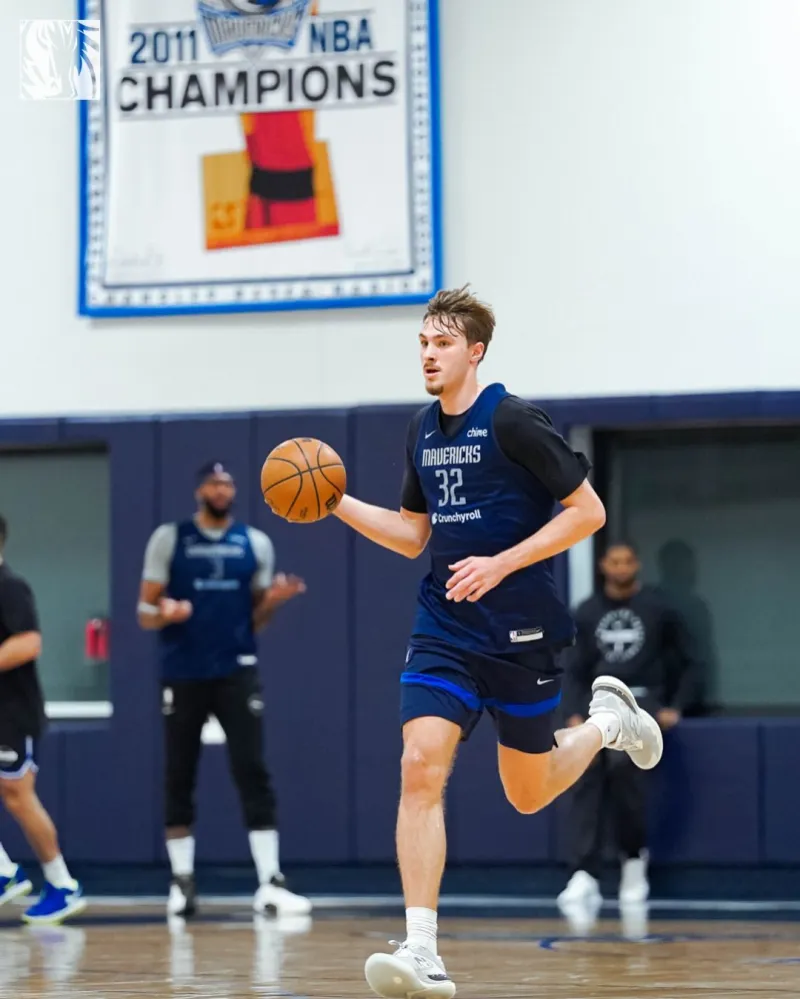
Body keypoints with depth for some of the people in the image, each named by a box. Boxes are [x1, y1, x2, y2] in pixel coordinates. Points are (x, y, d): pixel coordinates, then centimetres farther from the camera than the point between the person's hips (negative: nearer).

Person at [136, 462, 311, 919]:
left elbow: (254, 621, 12)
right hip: (184, 674, 0)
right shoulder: (168, 539, 1)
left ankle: (270, 884, -10)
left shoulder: (256, 543, 7)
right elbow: (145, 614, 1)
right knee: (179, 778, 4)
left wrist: (274, 600, -9)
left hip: (237, 672, 0)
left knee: (253, 773, -9)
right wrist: (165, 613, -21)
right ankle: (183, 881, 16)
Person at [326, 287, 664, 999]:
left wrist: (500, 565, -17)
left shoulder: (513, 422, -12)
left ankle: (607, 720, 40)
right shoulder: (424, 432, 9)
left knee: (528, 795, 8)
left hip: (521, 633, -5)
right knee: (420, 767, -15)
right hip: (444, 630, 5)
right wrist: (339, 504, 4)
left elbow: (588, 511, -11)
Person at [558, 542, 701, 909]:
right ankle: (584, 877, -33)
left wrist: (674, 707, -2)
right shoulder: (587, 613, 10)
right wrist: (573, 714, -1)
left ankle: (635, 855, -12)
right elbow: (576, 671, 14)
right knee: (587, 775, -23)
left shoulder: (658, 608, 3)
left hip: (642, 700, -3)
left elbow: (689, 662, 9)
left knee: (621, 762, -33)